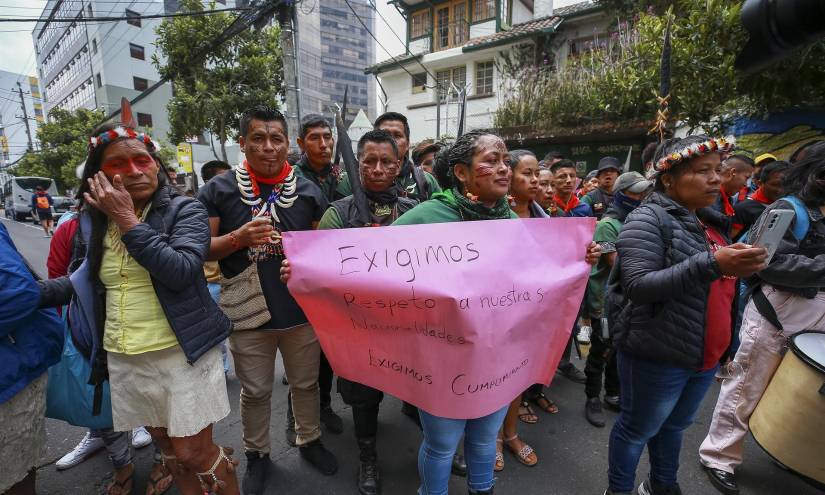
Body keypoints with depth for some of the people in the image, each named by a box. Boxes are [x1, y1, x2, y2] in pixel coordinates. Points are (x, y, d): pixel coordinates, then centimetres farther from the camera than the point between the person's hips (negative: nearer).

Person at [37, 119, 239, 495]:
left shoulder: (185, 210, -10)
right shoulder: (94, 220, 6)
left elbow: (181, 271, -25)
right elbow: (87, 282, 18)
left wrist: (127, 219, -20)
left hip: (183, 354, -5)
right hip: (124, 361, 6)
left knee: (194, 453, 3)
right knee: (168, 447, 21)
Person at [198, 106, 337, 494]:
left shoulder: (309, 192, 1)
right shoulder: (218, 190, -4)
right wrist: (239, 237, -21)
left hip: (302, 311, 2)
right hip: (248, 314, -1)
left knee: (306, 383, 19)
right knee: (255, 391, 17)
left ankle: (309, 440, 44)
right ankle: (256, 453, 41)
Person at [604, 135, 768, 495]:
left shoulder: (707, 221, 9)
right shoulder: (647, 220, -17)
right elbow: (637, 286, -28)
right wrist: (711, 265, -32)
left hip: (705, 357, 8)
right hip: (656, 357, -8)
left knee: (674, 426, 25)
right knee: (637, 429, 11)